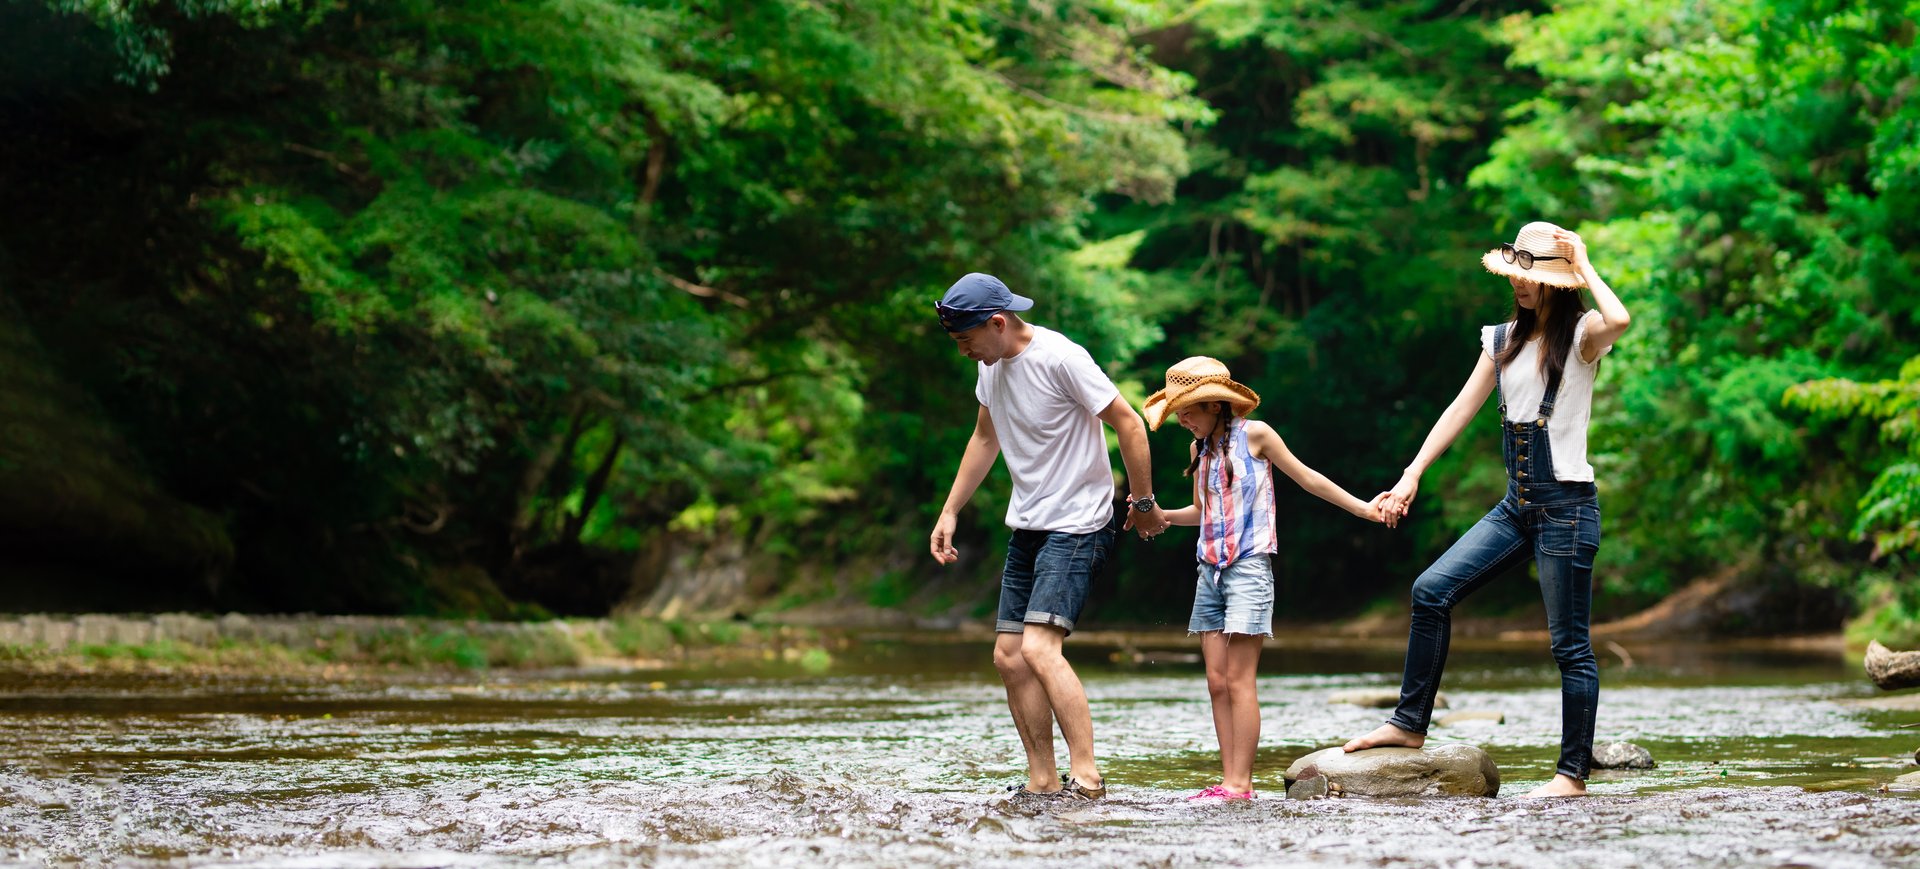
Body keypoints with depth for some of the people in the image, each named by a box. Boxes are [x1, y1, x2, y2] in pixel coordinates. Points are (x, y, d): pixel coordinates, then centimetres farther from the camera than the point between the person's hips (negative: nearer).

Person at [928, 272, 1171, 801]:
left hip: (1077, 528, -9)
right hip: (1027, 528, 9)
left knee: (1039, 647, -22)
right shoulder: (991, 366, 6)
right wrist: (950, 512, 21)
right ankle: (1043, 783, 12)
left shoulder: (1060, 359, -20)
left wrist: (1143, 504, -8)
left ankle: (1086, 777, -22)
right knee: (1009, 655, 5)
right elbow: (985, 437, 22)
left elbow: (1128, 423, -14)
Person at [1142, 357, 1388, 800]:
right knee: (1216, 682, 1)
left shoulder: (1253, 434, -4)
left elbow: (1306, 477, 4)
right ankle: (1228, 781, 1)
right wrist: (1162, 515, 9)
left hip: (1249, 566, -6)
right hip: (1210, 570, 6)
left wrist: (1363, 508, 4)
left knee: (1239, 680, -11)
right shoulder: (1198, 448, 13)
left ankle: (1241, 783, -12)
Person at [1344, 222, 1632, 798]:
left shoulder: (1581, 335, -7)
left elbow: (1620, 321, -31)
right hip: (1516, 505, 7)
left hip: (1567, 504, -7)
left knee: (1570, 644, -2)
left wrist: (1584, 267, -15)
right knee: (1432, 589, -4)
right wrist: (1411, 475, 5)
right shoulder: (1503, 340, 12)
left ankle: (1573, 773, 5)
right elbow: (1462, 408, 12)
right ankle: (1410, 724, 4)